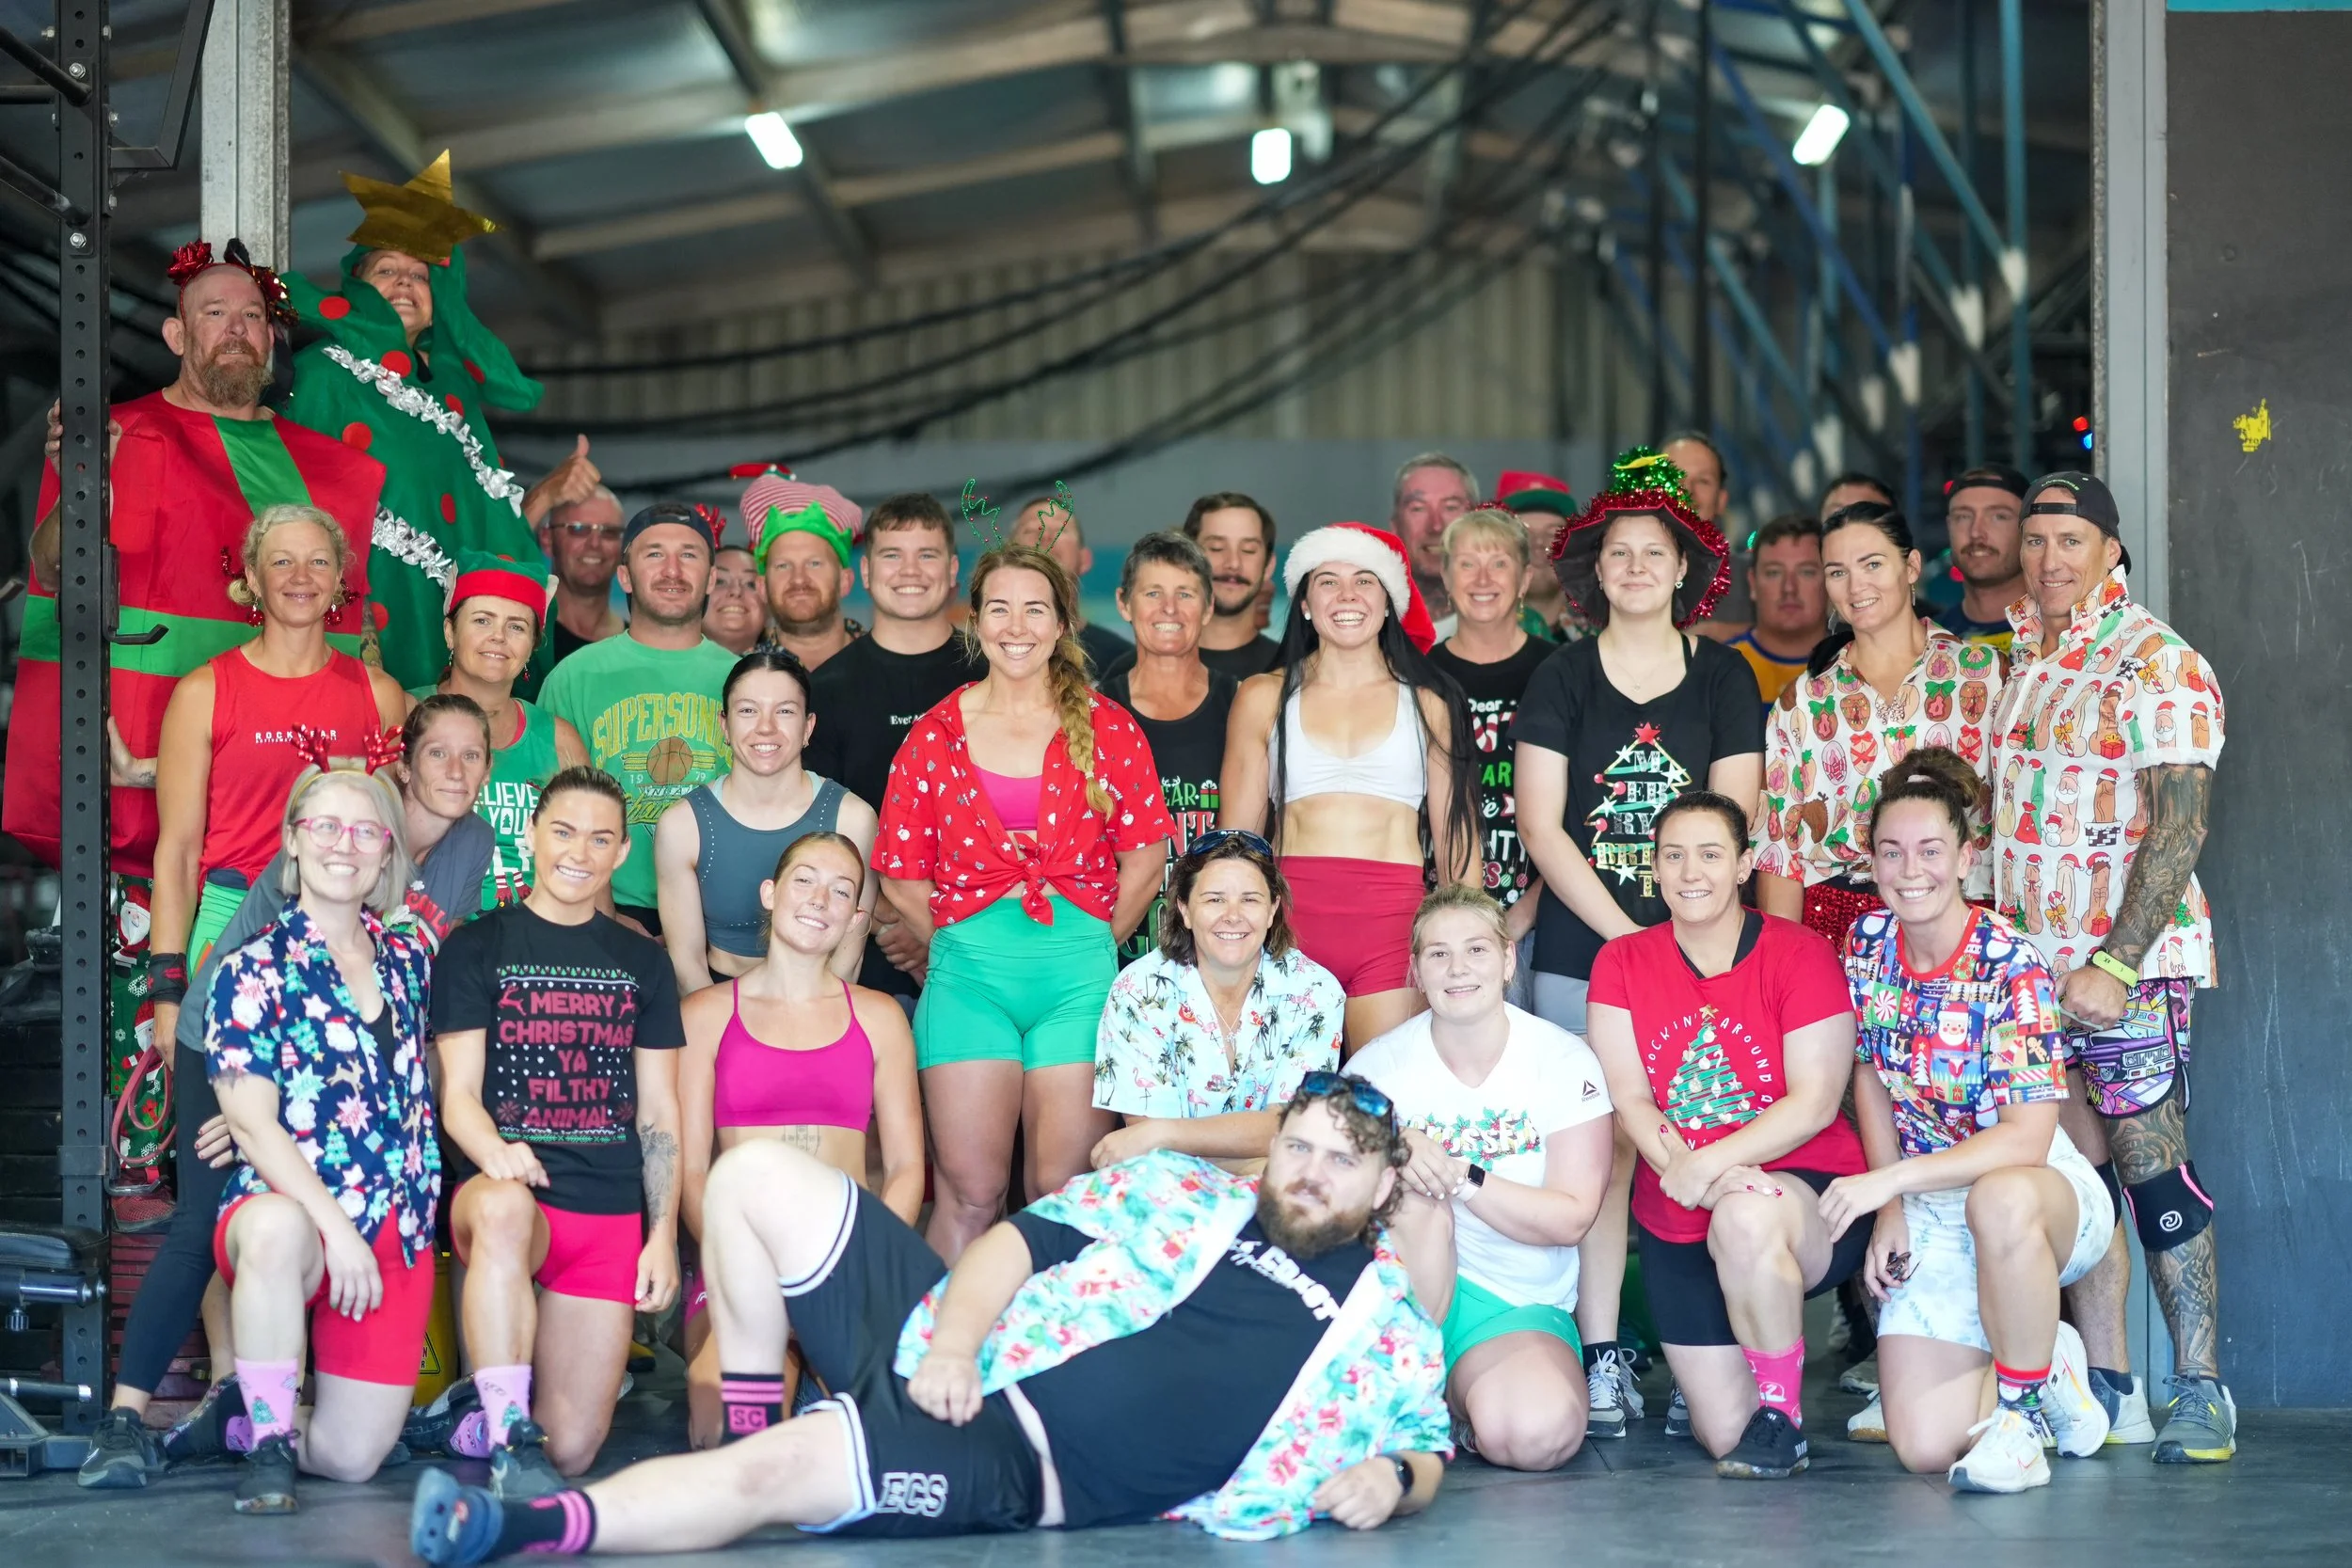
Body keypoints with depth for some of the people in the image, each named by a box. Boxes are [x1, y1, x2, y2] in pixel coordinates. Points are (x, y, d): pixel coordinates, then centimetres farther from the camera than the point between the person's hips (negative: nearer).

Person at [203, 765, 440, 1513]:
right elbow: (252, 1122, -11)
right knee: (279, 1233, -42)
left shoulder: (408, 959, 11)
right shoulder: (252, 972, -2)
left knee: (350, 1457, -5)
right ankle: (266, 1444, -24)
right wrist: (334, 1226, -20)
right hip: (290, 1209, -4)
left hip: (398, 1236, 4)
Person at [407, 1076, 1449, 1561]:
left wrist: (1392, 1473, -13)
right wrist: (950, 1341, -11)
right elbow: (1021, 1240, 8)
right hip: (943, 1352, 5)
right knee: (757, 1175, -4)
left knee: (770, 1476, -30)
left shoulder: (1384, 1326, 7)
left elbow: (1428, 1448, 12)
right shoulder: (1181, 1193, 12)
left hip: (1015, 1471, -5)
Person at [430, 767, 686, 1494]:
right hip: (510, 1190, -3)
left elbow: (659, 1114, 13)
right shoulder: (477, 949, 6)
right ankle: (507, 1440, -36)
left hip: (610, 1216, 3)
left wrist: (663, 1236, 2)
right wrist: (495, 1155, -26)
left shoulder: (641, 963, 15)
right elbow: (459, 1093, -3)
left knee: (573, 1448, -6)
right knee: (503, 1210, -42)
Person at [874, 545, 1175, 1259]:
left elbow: (1146, 856, 6)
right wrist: (957, 943, 3)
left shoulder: (1107, 729, 7)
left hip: (1079, 968, 0)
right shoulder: (936, 733, 8)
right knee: (969, 1190, -3)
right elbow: (901, 874, 8)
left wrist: (1095, 945, 4)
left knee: (1065, 1191, 0)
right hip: (968, 969, 0)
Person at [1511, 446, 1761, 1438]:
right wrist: (1627, 934, -6)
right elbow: (1541, 826, 1)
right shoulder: (1563, 680, 8)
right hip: (1581, 951, 0)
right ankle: (1600, 1356, -1)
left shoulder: (1723, 679, 10)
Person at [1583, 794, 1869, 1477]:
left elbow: (1814, 1103, -14)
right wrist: (1684, 1173, -24)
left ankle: (1782, 1413, -18)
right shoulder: (1622, 964, 2)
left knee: (1747, 1218, -41)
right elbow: (1629, 1099, -5)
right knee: (1723, 1433, 0)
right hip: (1678, 1223, 4)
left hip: (1804, 1196, -4)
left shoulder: (1799, 954, -7)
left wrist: (1706, 1168, -25)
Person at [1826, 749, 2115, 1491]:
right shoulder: (1868, 943, -3)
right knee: (1922, 1445, -11)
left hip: (2042, 1188, -5)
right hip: (1932, 1213, 5)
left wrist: (1891, 1179, -31)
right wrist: (1889, 1212, 1)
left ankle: (2024, 1402, -20)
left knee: (1999, 1200, -45)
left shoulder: (2010, 965, -20)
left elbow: (2027, 1137, -26)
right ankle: (2044, 1364, 22)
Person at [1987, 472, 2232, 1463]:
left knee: (2151, 1167, -7)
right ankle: (2106, 1388, 14)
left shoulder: (2158, 666, -9)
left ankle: (2200, 1391, -1)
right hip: (2031, 961, 7)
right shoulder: (2020, 657, 14)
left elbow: (2179, 828, -15)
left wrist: (2113, 965, -21)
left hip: (2129, 957, -7)